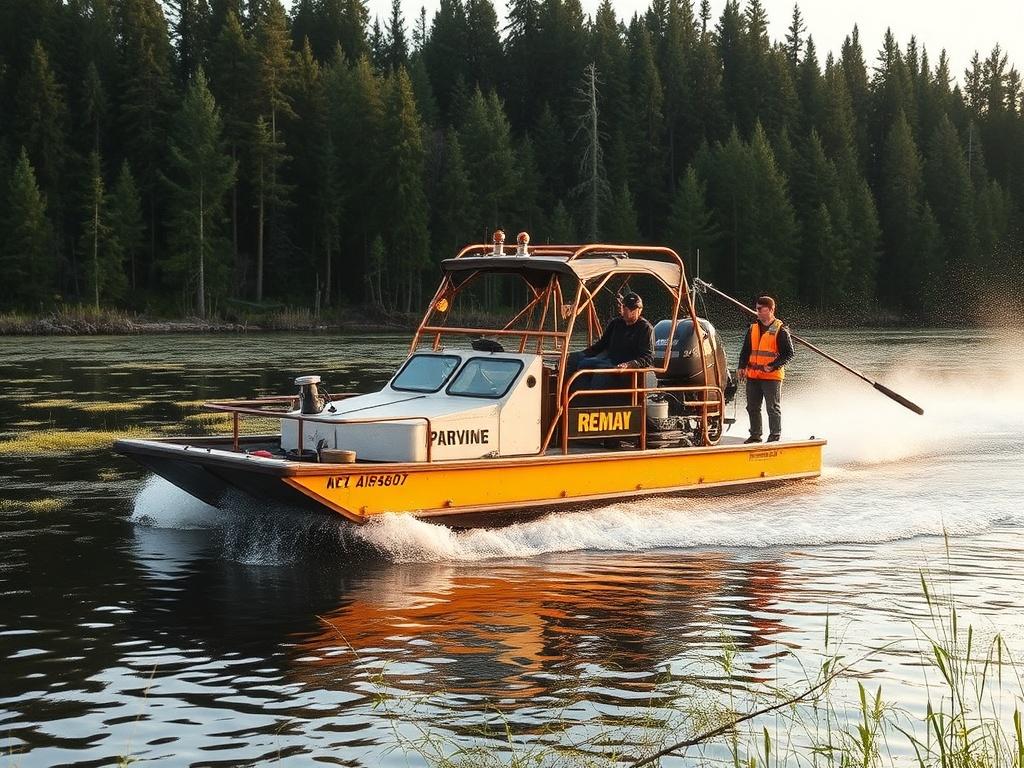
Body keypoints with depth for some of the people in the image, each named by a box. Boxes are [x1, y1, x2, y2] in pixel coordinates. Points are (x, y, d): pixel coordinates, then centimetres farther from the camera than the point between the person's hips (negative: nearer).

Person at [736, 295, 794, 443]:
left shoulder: (780, 330, -6)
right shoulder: (753, 329, 12)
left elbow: (789, 353, -7)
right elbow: (746, 350, 18)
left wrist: (773, 366, -16)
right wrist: (741, 367, 4)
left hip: (772, 376, -6)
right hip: (753, 376, 6)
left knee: (773, 408, 1)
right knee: (752, 408, 11)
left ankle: (774, 436, 8)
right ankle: (755, 435, 22)